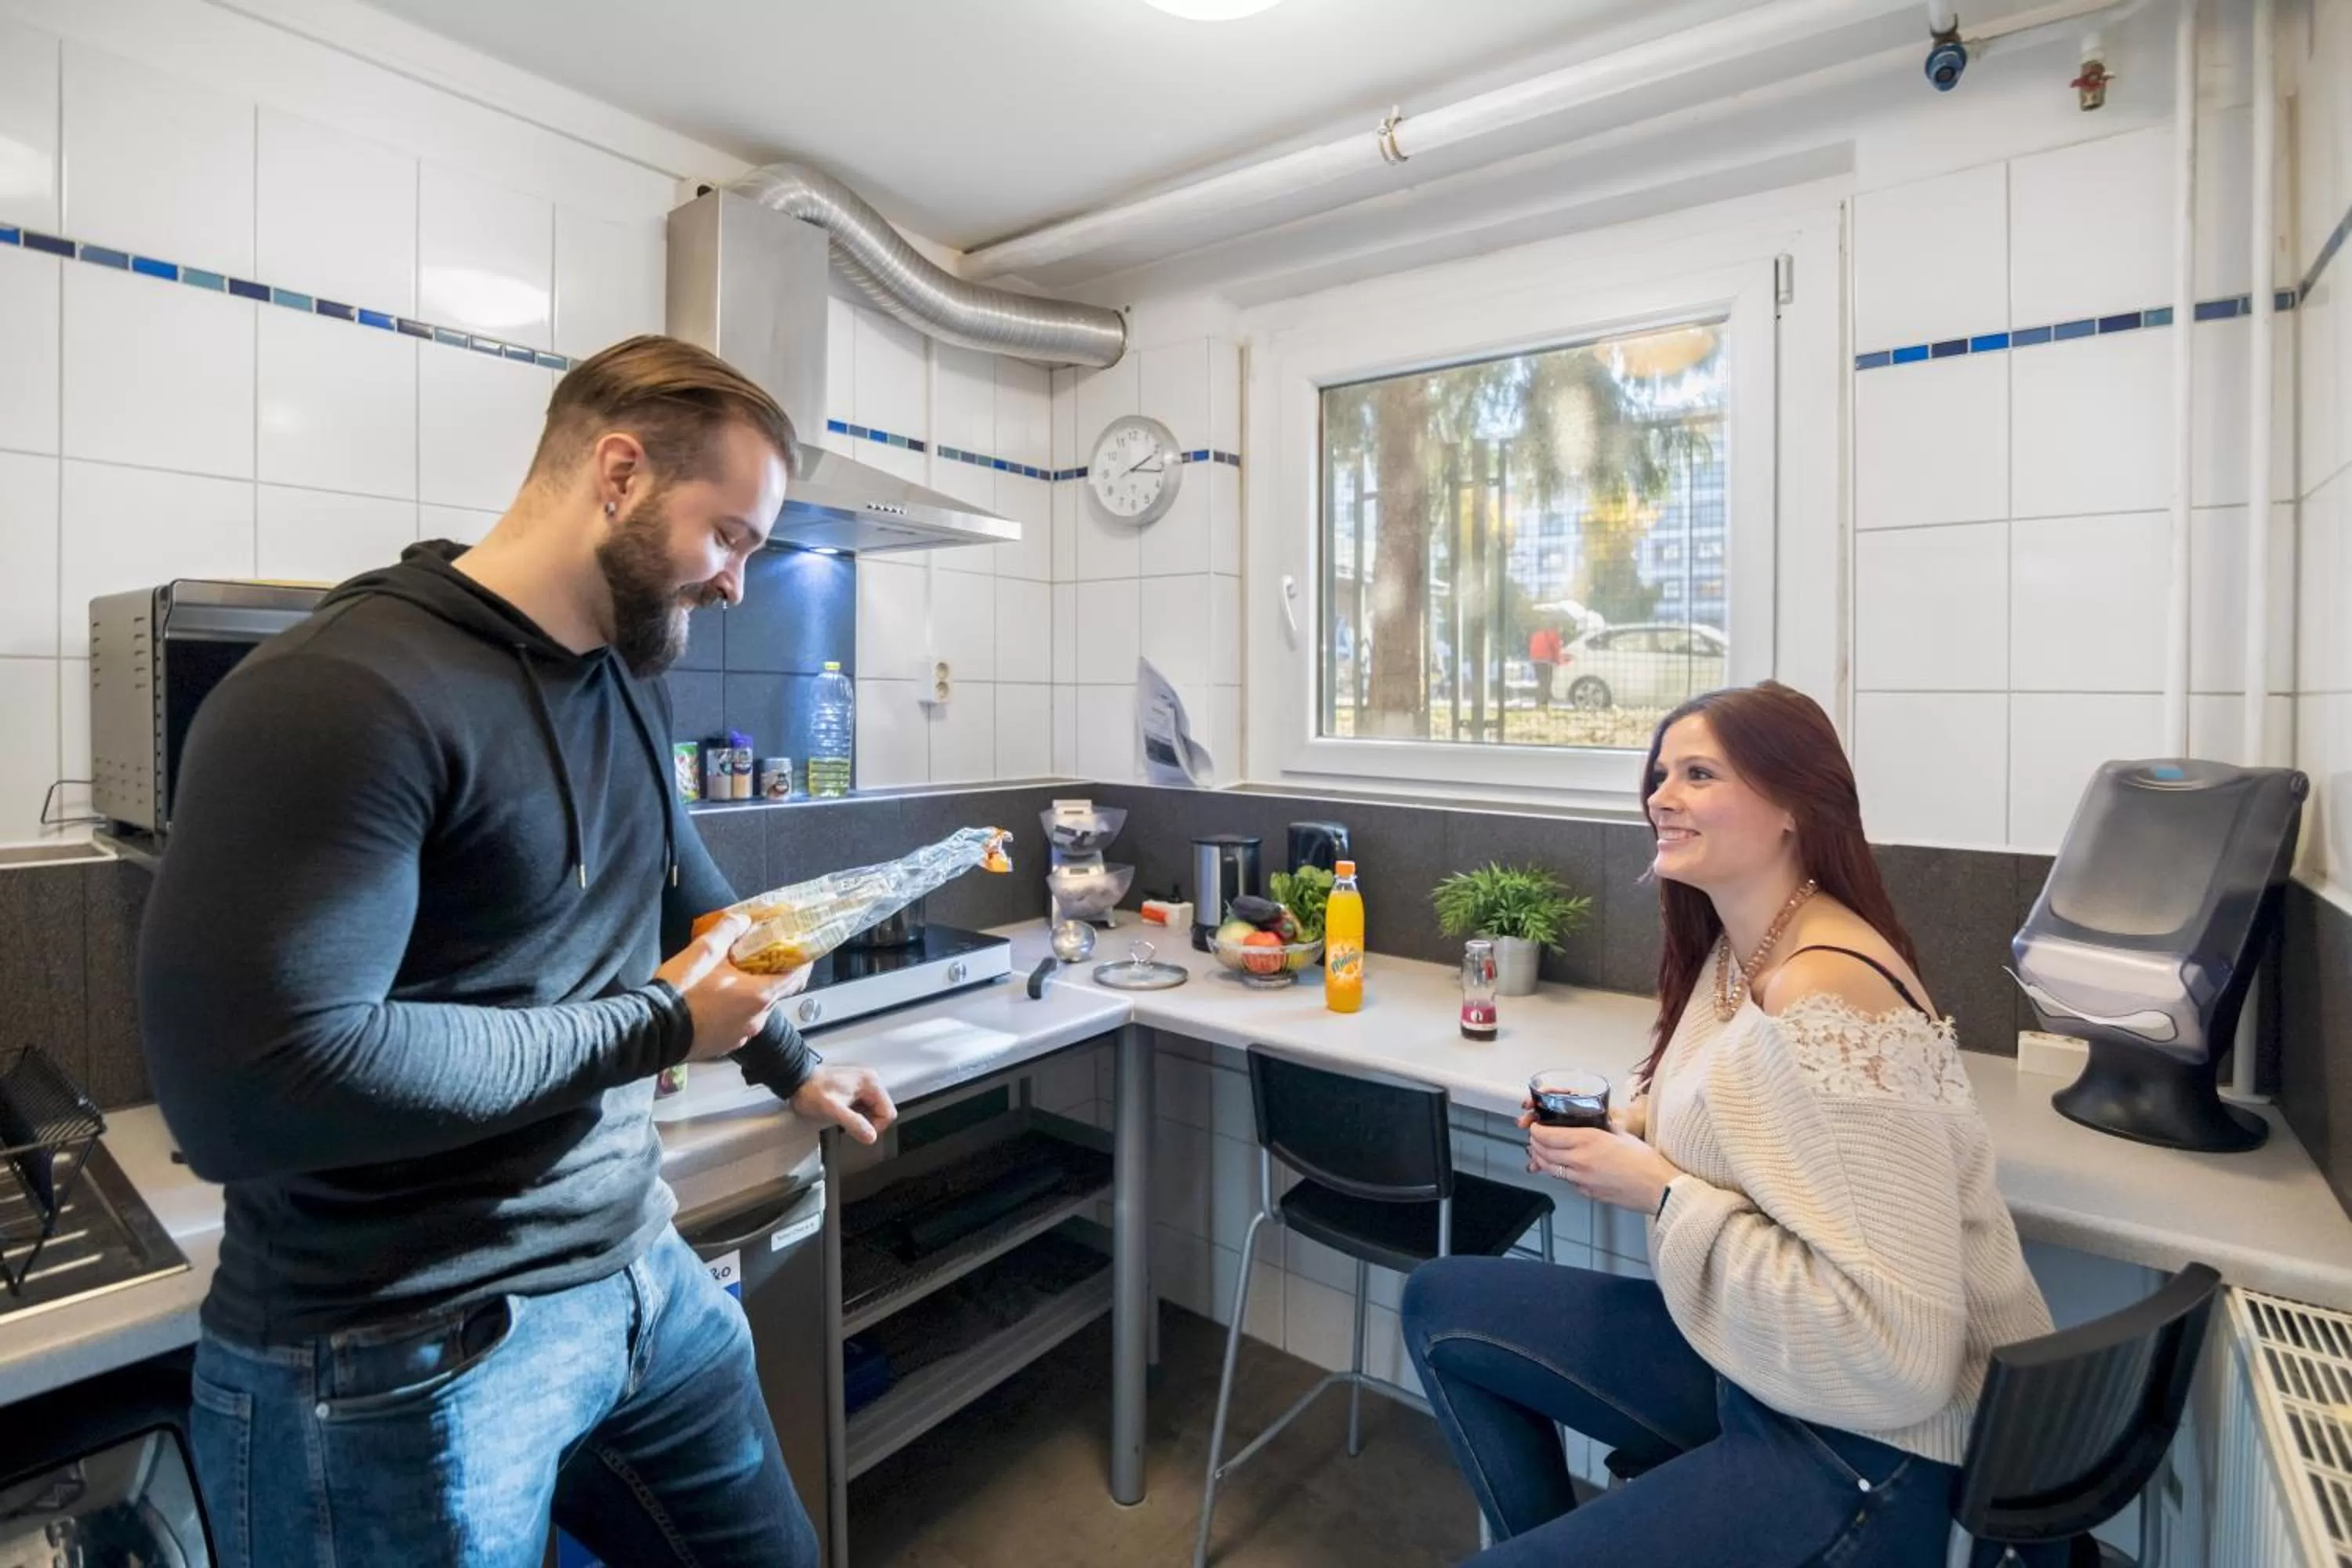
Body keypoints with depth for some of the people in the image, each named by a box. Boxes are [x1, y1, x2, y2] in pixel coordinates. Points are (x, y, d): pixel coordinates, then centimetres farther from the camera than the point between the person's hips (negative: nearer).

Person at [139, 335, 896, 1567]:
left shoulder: (628, 683, 5)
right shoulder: (339, 696, -22)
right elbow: (250, 1087, -29)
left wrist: (790, 1068, 26)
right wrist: (658, 1026, -21)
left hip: (642, 1277, 8)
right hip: (404, 1365, -7)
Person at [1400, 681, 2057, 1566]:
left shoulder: (1827, 993, -28)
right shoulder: (1736, 952, 0)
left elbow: (1897, 1346, -29)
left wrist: (1660, 1193, -24)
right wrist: (1624, 1132, -5)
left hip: (1862, 1450, -8)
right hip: (1753, 1367, 9)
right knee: (1442, 1305, 11)